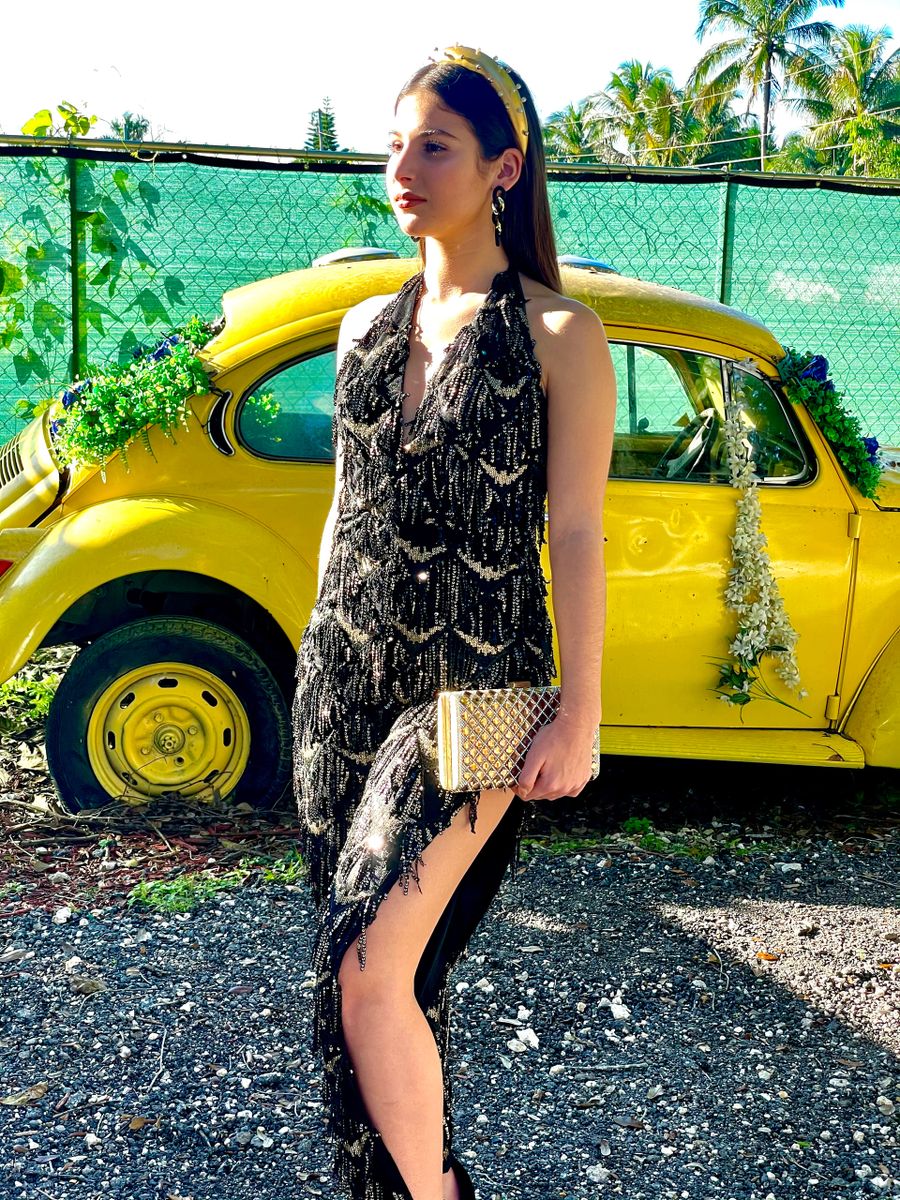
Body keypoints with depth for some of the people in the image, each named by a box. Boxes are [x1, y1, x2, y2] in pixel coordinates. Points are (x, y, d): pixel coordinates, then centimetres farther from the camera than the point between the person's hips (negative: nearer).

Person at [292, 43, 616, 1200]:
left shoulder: (558, 335, -6)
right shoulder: (366, 326, 10)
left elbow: (577, 535, -8)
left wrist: (579, 715, -10)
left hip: (471, 689, -5)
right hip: (346, 675, 6)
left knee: (371, 971, -12)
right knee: (360, 963, 11)